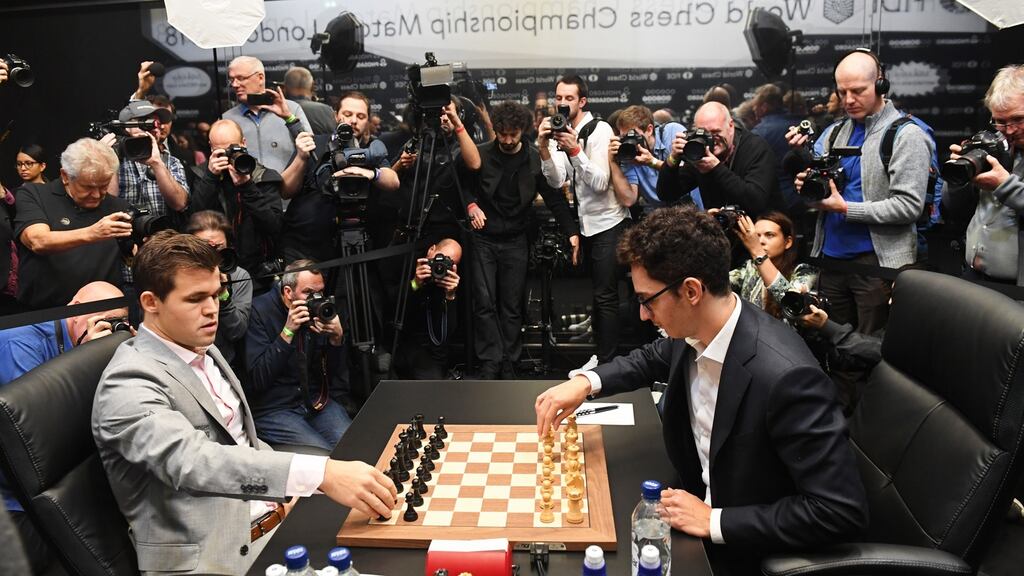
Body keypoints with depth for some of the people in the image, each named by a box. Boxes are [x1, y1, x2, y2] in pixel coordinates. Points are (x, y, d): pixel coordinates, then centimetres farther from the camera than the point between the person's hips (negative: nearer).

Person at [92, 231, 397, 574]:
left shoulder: (203, 352, 11)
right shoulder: (129, 384, -16)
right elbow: (191, 462, -32)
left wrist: (294, 492, 3)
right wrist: (320, 473, -42)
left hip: (278, 521, 8)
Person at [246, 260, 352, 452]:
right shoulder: (260, 311, -8)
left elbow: (335, 373, 6)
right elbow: (257, 380, -17)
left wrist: (337, 338, -12)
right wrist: (288, 332, -21)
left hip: (317, 401, 4)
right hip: (273, 409, -4)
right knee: (325, 457, -24)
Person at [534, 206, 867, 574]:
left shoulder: (785, 376, -32)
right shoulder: (694, 331, -10)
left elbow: (843, 511, -27)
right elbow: (651, 360, 13)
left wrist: (714, 521, -24)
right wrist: (586, 382, -4)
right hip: (698, 503, 6)